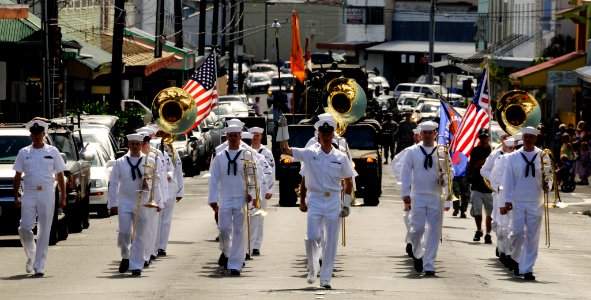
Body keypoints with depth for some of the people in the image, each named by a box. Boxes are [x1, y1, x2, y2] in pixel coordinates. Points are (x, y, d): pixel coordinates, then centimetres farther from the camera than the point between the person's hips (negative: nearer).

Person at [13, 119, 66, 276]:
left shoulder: (52, 152, 6)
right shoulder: (24, 153, 8)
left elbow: (60, 176, 8)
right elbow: (17, 176, 9)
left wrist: (63, 198, 4)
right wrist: (16, 197, 1)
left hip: (47, 194, -1)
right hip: (29, 194, 1)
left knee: (44, 231, -1)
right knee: (25, 228, -9)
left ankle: (39, 266, 2)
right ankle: (31, 256, 16)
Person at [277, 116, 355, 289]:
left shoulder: (341, 157, 5)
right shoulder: (309, 154, 3)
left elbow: (348, 181, 11)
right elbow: (285, 149, 0)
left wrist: (347, 205, 4)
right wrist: (283, 128, -8)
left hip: (334, 202, 1)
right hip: (315, 200, -1)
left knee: (331, 241, 1)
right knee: (312, 236, -12)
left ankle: (325, 278, 7)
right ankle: (312, 269, 12)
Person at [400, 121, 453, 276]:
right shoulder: (412, 152, 5)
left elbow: (450, 171, 10)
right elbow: (406, 173, 4)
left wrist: (445, 180, -12)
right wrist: (405, 194, -3)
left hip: (436, 197, 1)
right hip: (418, 196, -1)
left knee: (434, 231, -2)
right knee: (417, 228, -10)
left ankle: (429, 265, 3)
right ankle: (417, 254, 19)